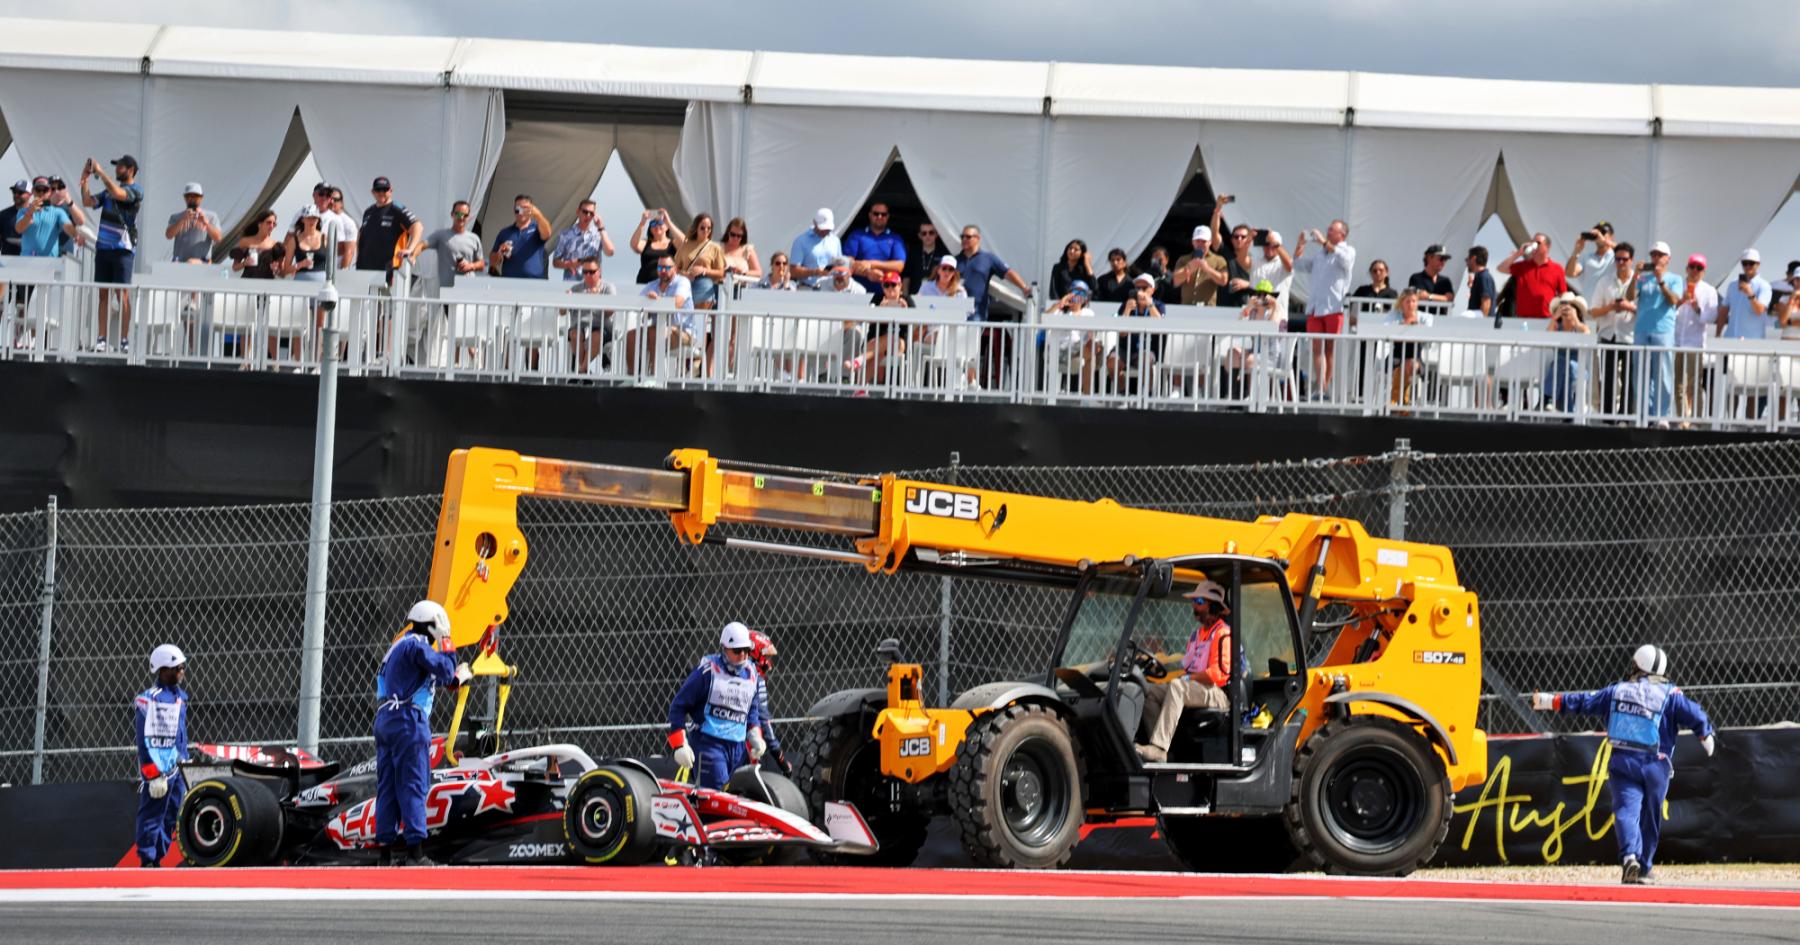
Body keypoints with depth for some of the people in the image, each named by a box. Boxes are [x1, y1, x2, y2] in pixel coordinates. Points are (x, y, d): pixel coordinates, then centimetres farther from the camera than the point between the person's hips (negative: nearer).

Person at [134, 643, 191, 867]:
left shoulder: (180, 697, 14)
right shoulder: (151, 698, -13)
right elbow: (145, 740, -16)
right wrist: (154, 776, -19)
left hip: (176, 769, 8)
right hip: (157, 768, -8)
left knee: (171, 818, 9)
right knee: (151, 816, -7)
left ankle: (159, 859, 15)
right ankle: (147, 861, -5)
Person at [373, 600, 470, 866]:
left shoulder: (398, 646, 24)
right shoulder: (417, 644, -6)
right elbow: (443, 671, -12)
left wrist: (456, 677, 31)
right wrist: (446, 645, 1)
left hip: (384, 721, 9)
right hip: (408, 723, -9)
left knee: (387, 787, 7)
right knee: (413, 786, -9)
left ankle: (385, 852, 7)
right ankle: (414, 852, -13)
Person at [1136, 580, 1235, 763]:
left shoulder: (1223, 634, -6)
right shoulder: (1198, 633, 24)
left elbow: (1219, 674, -16)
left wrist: (1187, 678, -14)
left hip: (1218, 694, -9)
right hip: (1194, 689, 9)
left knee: (1176, 687, -34)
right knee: (1151, 693, -9)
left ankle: (1159, 748, -45)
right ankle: (1158, 749, -23)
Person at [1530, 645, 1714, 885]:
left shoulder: (1618, 690, 10)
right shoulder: (1669, 694, 2)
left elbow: (1583, 701, 13)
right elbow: (1696, 717, -5)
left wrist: (1550, 701, 24)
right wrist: (1707, 738, 13)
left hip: (1622, 763, 1)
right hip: (1655, 765, -1)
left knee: (1626, 809, -10)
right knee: (1650, 818, 13)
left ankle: (1629, 856, -35)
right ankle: (1643, 869, 18)